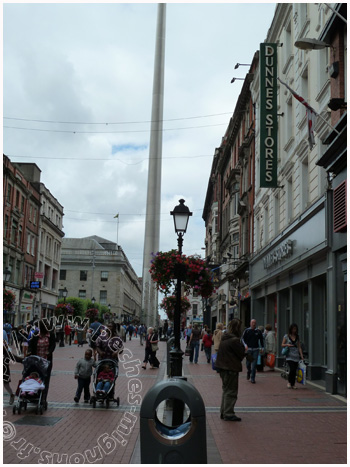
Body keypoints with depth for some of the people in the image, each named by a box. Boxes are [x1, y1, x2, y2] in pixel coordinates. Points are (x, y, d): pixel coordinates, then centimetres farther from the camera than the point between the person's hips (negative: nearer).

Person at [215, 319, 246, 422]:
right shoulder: (234, 340, -19)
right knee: (231, 392, -1)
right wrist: (243, 346, 6)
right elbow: (242, 354, -13)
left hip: (222, 367, 9)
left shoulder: (224, 338, 8)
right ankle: (228, 414, 2)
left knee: (226, 390, 19)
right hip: (231, 369, -9)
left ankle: (223, 412, 25)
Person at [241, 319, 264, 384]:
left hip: (256, 350, 0)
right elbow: (243, 338, 1)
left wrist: (262, 347, 9)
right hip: (248, 349, 0)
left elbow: (261, 339, 16)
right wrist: (245, 345, -15)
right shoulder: (247, 330, 2)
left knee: (254, 365, -4)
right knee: (248, 363, 5)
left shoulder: (258, 331, 6)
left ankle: (253, 378, 2)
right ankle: (248, 372, 36)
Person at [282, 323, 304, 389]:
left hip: (296, 356, 3)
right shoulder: (286, 336, 3)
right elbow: (282, 344, 8)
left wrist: (301, 355, 2)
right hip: (289, 356, -3)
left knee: (294, 370, 1)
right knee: (292, 369, -16)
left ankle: (293, 384, 13)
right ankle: (289, 382, 4)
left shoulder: (297, 337, 11)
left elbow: (299, 347, 10)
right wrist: (287, 345, -13)